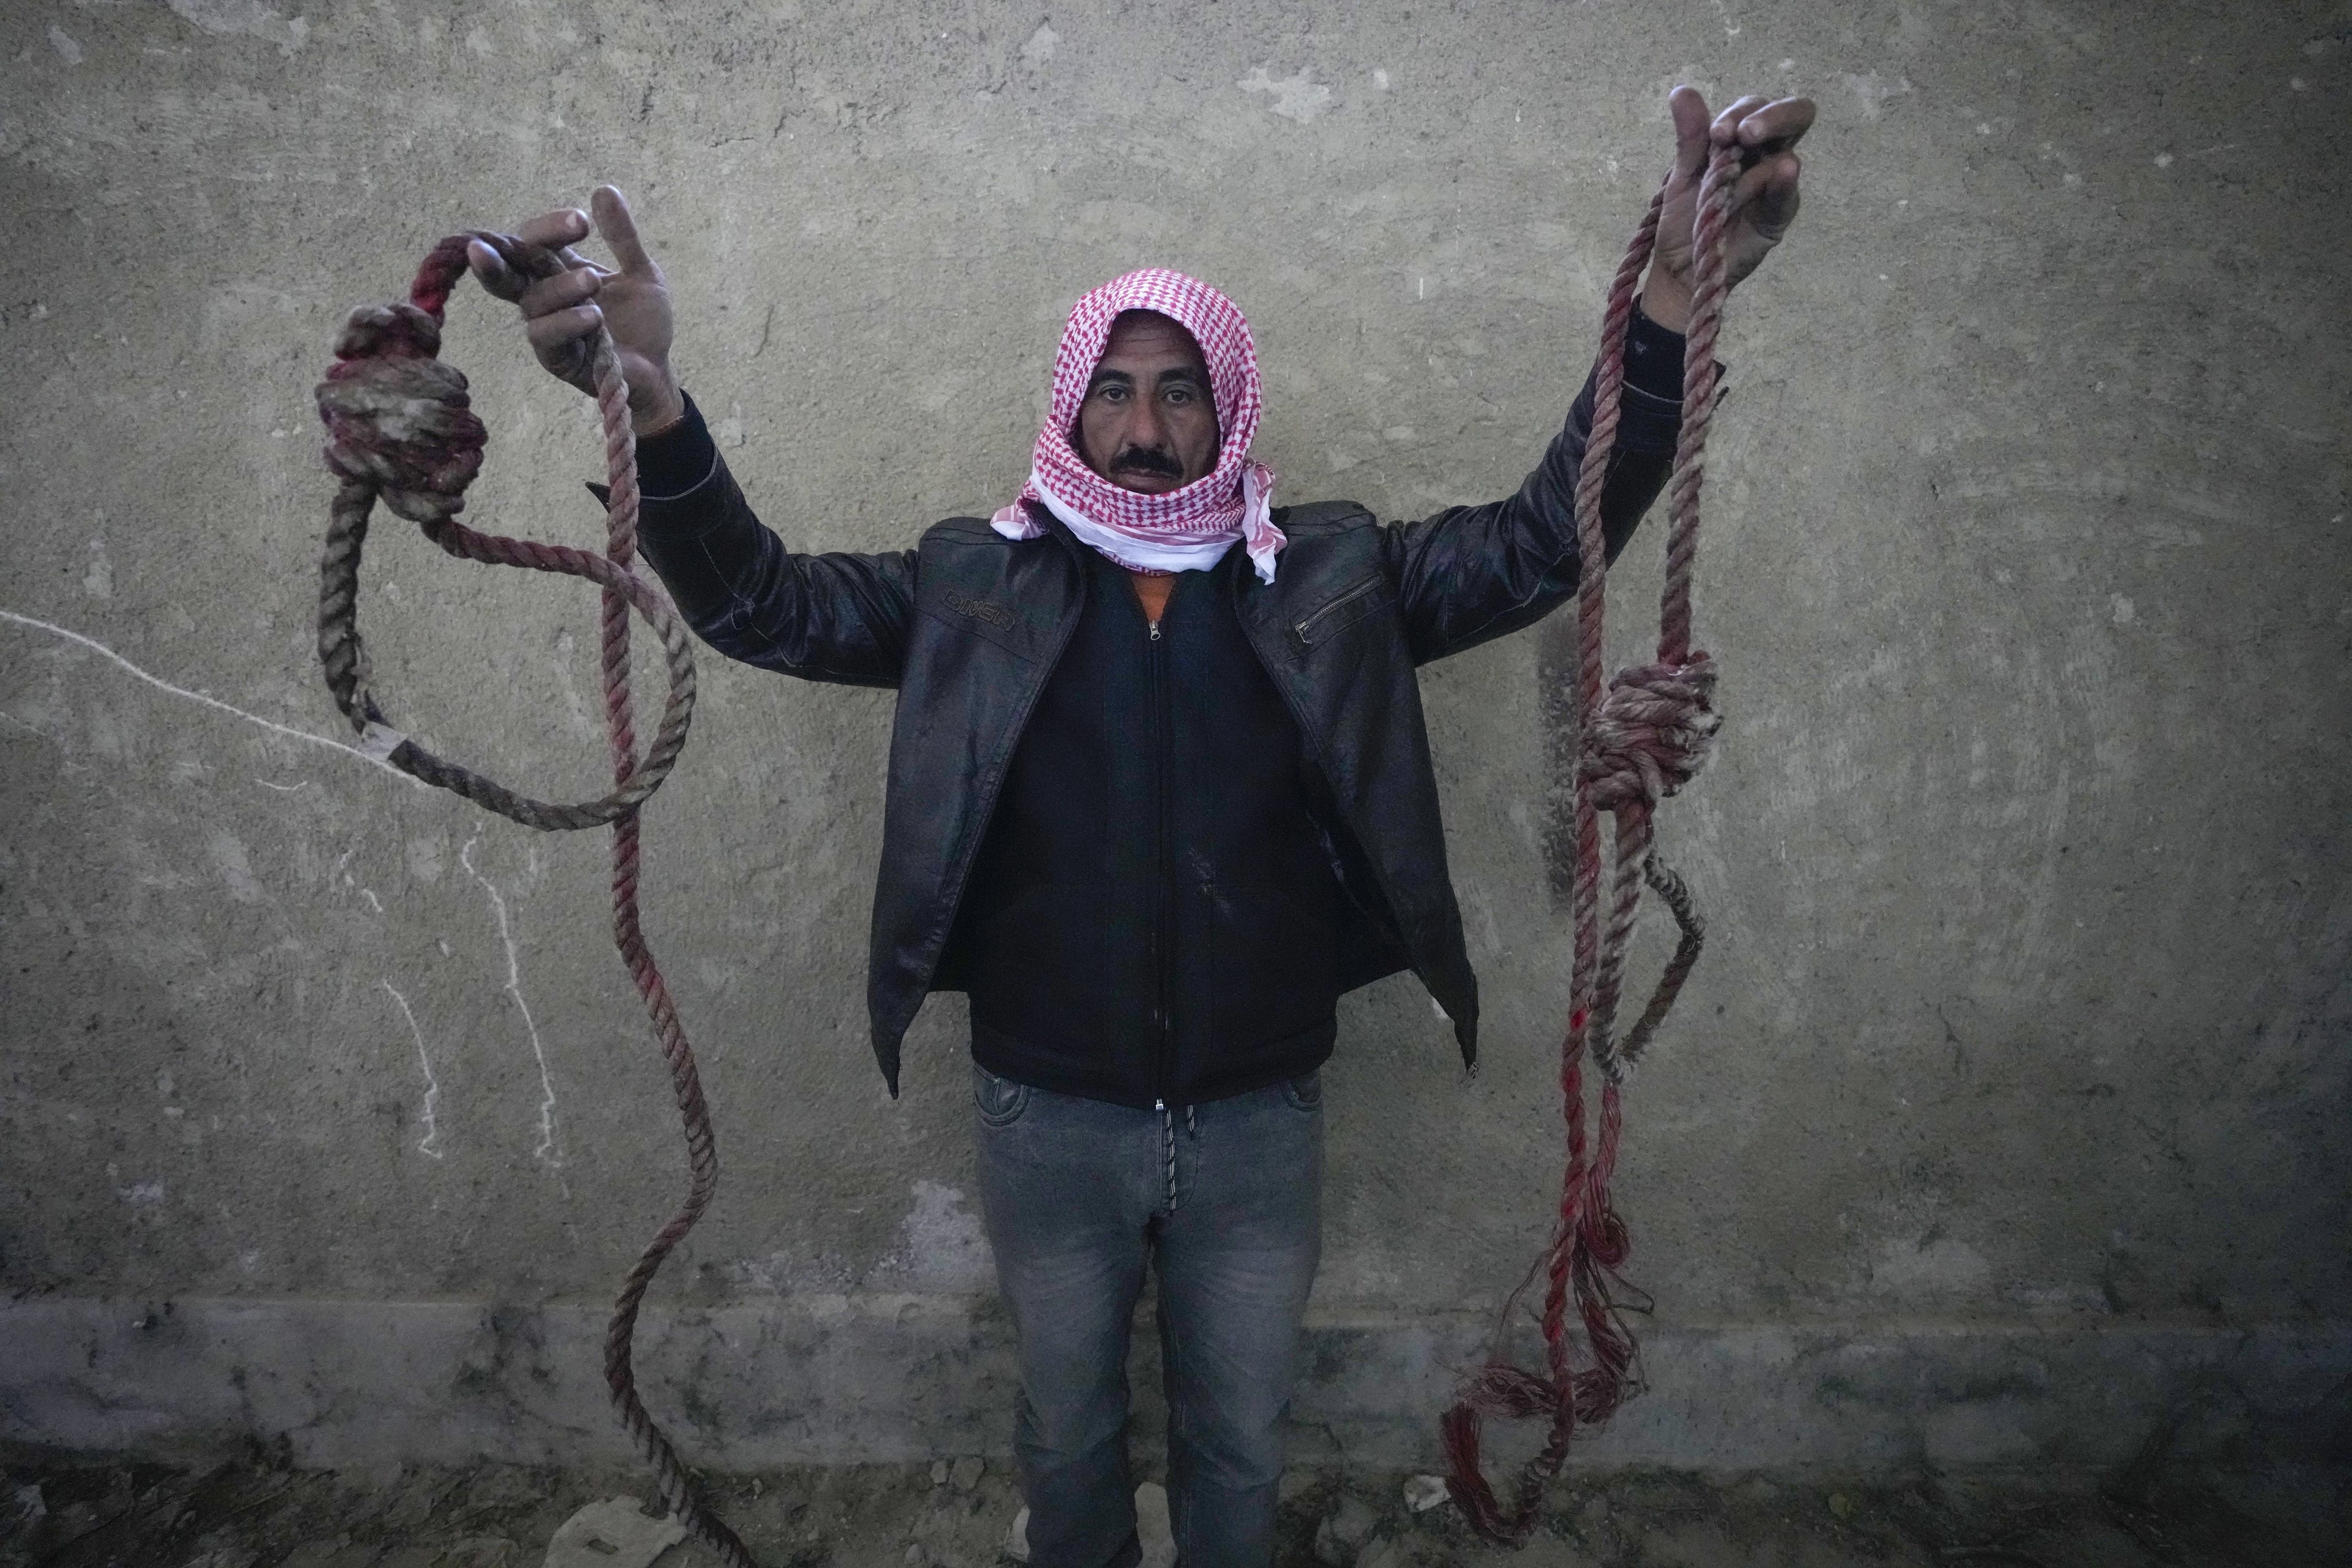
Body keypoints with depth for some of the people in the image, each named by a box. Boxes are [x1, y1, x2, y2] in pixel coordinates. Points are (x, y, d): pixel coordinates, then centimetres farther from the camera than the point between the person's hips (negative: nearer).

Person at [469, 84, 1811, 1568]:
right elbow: (762, 601, -12)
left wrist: (1667, 306, -24)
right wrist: (655, 406, -31)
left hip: (1261, 1120, 0)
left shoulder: (1332, 576, -4)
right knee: (1068, 1433, 25)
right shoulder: (978, 581, -5)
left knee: (1241, 1446, 22)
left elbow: (1545, 542, -10)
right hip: (1047, 1119, 0)